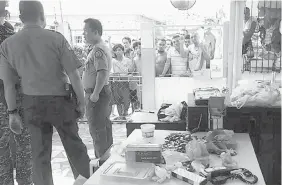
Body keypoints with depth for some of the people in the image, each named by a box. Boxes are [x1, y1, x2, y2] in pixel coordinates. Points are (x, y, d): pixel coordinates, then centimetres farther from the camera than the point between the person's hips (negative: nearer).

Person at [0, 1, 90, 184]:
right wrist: (81, 101, -1)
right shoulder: (56, 38, -10)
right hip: (60, 100, -2)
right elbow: (74, 75, -11)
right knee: (74, 146, 15)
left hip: (32, 104, 2)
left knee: (40, 152, 13)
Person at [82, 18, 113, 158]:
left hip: (96, 94, -11)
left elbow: (102, 73, -28)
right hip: (103, 91, 11)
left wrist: (95, 94, -26)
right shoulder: (101, 48, 15)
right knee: (104, 126, 17)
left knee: (97, 128, -3)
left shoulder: (98, 50, -17)